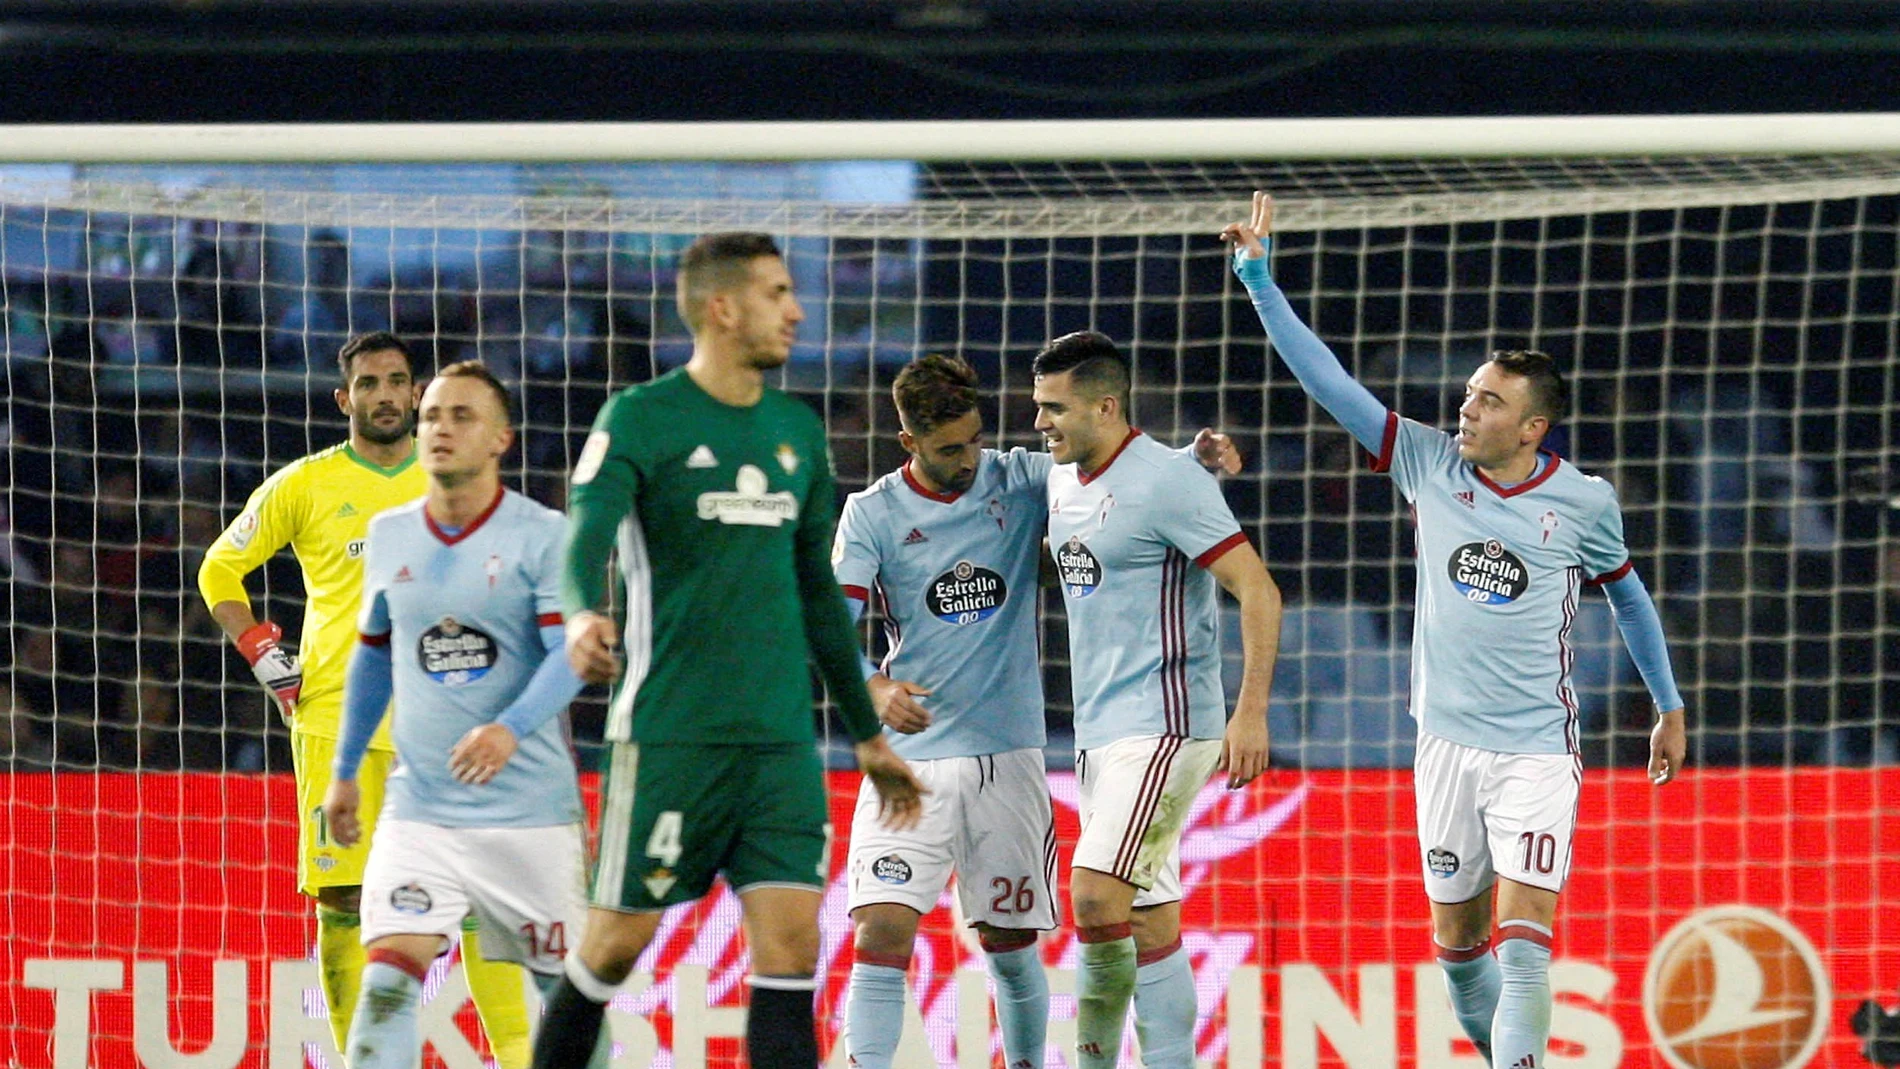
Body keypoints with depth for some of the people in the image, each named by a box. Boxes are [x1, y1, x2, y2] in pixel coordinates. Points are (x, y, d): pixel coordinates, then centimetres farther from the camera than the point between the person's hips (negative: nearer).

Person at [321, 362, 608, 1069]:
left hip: (532, 807, -3)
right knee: (388, 977, -15)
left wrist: (510, 729, -34)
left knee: (564, 983, 8)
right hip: (419, 810, 3)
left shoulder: (543, 536, -6)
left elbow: (571, 653, -17)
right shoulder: (388, 537, 8)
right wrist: (344, 771, 24)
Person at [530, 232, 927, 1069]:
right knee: (616, 945, 0)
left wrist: (869, 734, 26)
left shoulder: (797, 431, 15)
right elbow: (587, 533, -21)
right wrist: (584, 617, -43)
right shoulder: (640, 419, -4)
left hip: (781, 741, 5)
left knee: (791, 945, -5)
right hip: (669, 736, -5)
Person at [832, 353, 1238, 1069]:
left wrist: (1199, 456, -17)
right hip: (910, 759, -1)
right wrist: (874, 688, -30)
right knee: (881, 931, -15)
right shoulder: (872, 514, -1)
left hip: (1007, 753, 1)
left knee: (1010, 944, 8)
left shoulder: (1021, 481, 3)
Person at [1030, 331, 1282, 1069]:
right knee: (1149, 915, 8)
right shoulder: (1062, 483, 12)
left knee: (1094, 890, -19)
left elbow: (1257, 590, -15)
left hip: (1163, 724, -8)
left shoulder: (1167, 481, -13)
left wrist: (1251, 711, -21)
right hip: (1098, 731, 8)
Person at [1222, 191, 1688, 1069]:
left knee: (1521, 940, -14)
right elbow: (1329, 381, -2)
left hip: (1536, 751, -3)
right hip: (1447, 742, 3)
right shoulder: (1428, 464, -1)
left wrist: (1670, 708, 19)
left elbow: (1626, 595, 13)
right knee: (1455, 941, 10)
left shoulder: (1583, 501, -4)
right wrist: (1259, 279, -8)